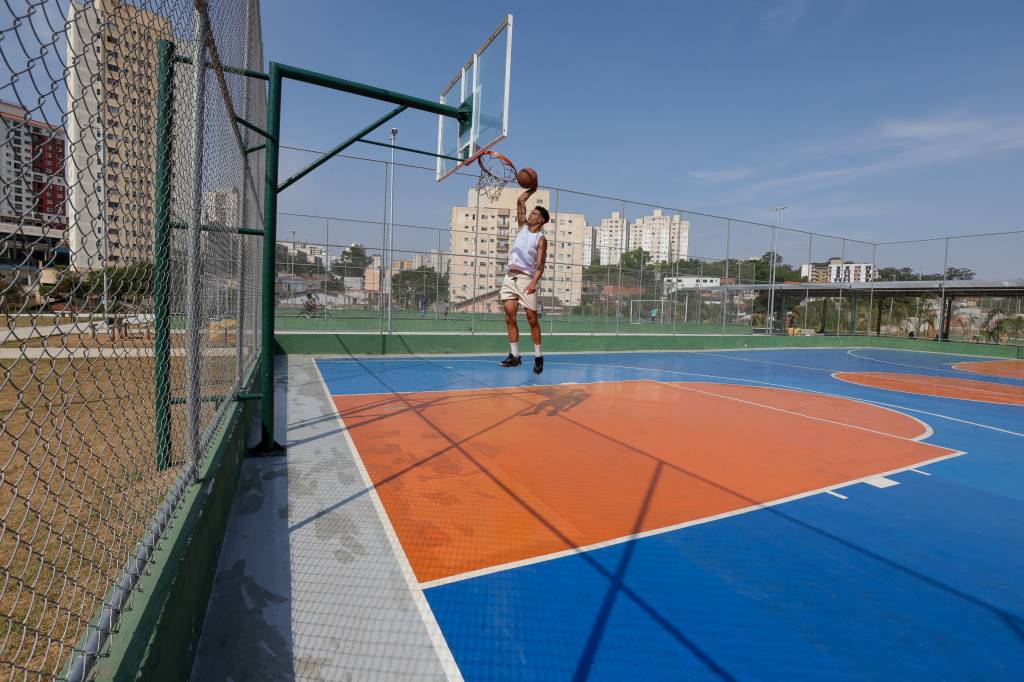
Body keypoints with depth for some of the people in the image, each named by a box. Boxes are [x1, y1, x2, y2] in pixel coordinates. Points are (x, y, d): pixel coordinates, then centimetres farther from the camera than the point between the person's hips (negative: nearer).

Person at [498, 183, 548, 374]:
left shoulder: (541, 239, -1)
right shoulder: (523, 226, 16)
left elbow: (540, 265, -11)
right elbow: (520, 201, 19)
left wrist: (534, 283, -24)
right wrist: (532, 189, 19)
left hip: (526, 278, -6)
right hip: (509, 276, 6)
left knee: (532, 319, -4)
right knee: (510, 318, 2)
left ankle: (538, 357, 4)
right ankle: (514, 356, 8)